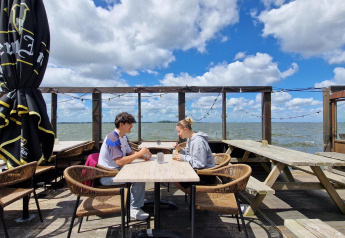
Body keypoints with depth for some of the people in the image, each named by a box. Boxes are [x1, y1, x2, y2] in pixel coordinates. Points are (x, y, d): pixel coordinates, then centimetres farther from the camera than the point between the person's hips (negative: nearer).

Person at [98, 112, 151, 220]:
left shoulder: (123, 137, 9)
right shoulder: (112, 138, -23)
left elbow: (130, 152, 16)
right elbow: (119, 162, -30)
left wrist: (143, 155, -4)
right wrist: (139, 153, -24)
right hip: (107, 176, -10)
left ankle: (139, 199, 17)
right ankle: (134, 209, -12)